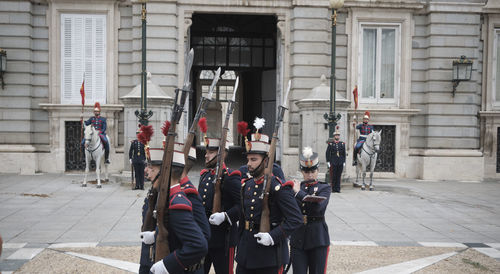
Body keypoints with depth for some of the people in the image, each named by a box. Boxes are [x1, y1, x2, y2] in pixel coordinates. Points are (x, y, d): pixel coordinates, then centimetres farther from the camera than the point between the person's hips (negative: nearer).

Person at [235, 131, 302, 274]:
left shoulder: (279, 187, -13)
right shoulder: (246, 185, 9)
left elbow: (295, 219, -16)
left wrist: (273, 236, -24)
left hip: (269, 251, -6)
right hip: (246, 251, 6)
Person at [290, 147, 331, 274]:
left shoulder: (324, 188, 1)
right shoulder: (295, 187, 8)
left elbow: (318, 206, -19)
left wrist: (299, 193, -17)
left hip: (318, 239, -2)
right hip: (298, 239, 2)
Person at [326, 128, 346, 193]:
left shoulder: (342, 144, 9)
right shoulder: (330, 144, 1)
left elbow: (344, 153, 11)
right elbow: (327, 153, 1)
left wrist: (344, 162, 6)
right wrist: (328, 162, -4)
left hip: (340, 163, 2)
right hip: (333, 162, -2)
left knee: (339, 176, 5)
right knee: (333, 176, -1)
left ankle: (338, 188, 10)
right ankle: (333, 188, 7)